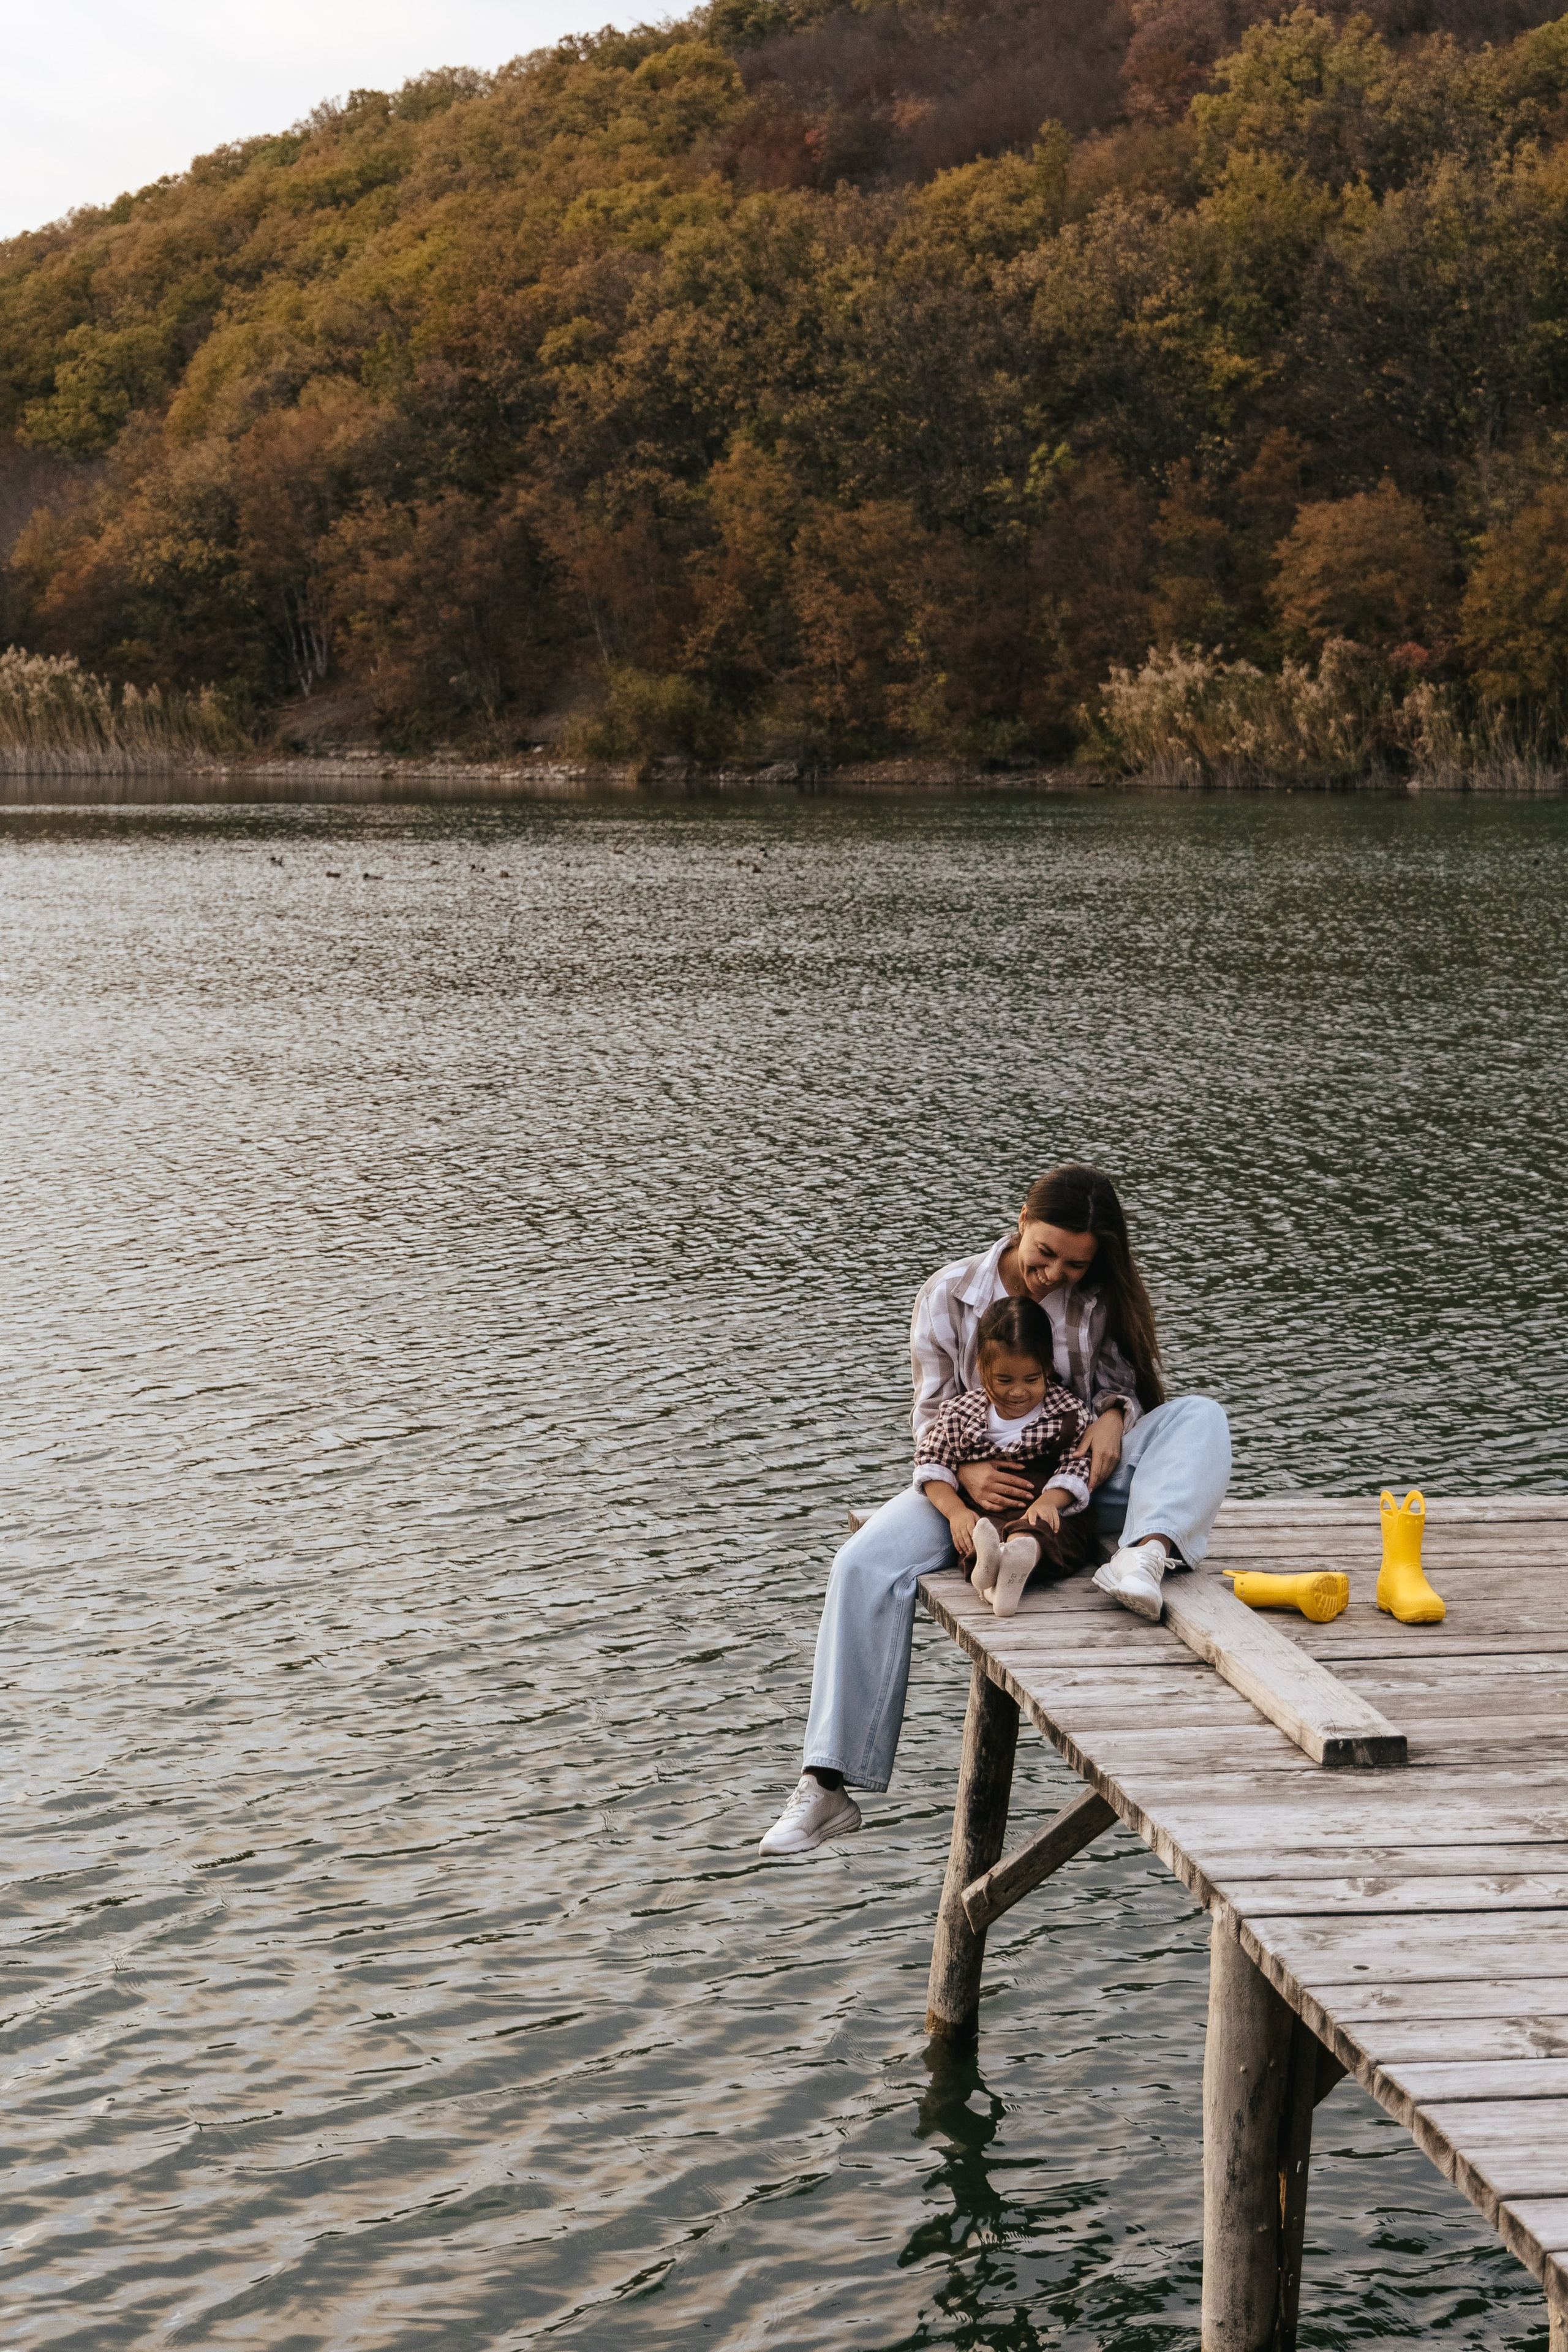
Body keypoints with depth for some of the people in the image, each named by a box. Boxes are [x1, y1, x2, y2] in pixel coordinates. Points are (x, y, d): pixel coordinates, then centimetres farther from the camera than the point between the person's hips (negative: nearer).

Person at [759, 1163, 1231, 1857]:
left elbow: (1121, 1379, 5)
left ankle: (1145, 1554, -53)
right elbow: (934, 1417, -2)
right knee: (865, 1565, -28)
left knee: (1200, 1416, -23)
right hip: (975, 1480, -1)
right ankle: (827, 1787, -27)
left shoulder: (1099, 1301, 1)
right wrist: (968, 1473, -23)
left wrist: (1114, 1415, -20)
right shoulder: (951, 1295, -2)